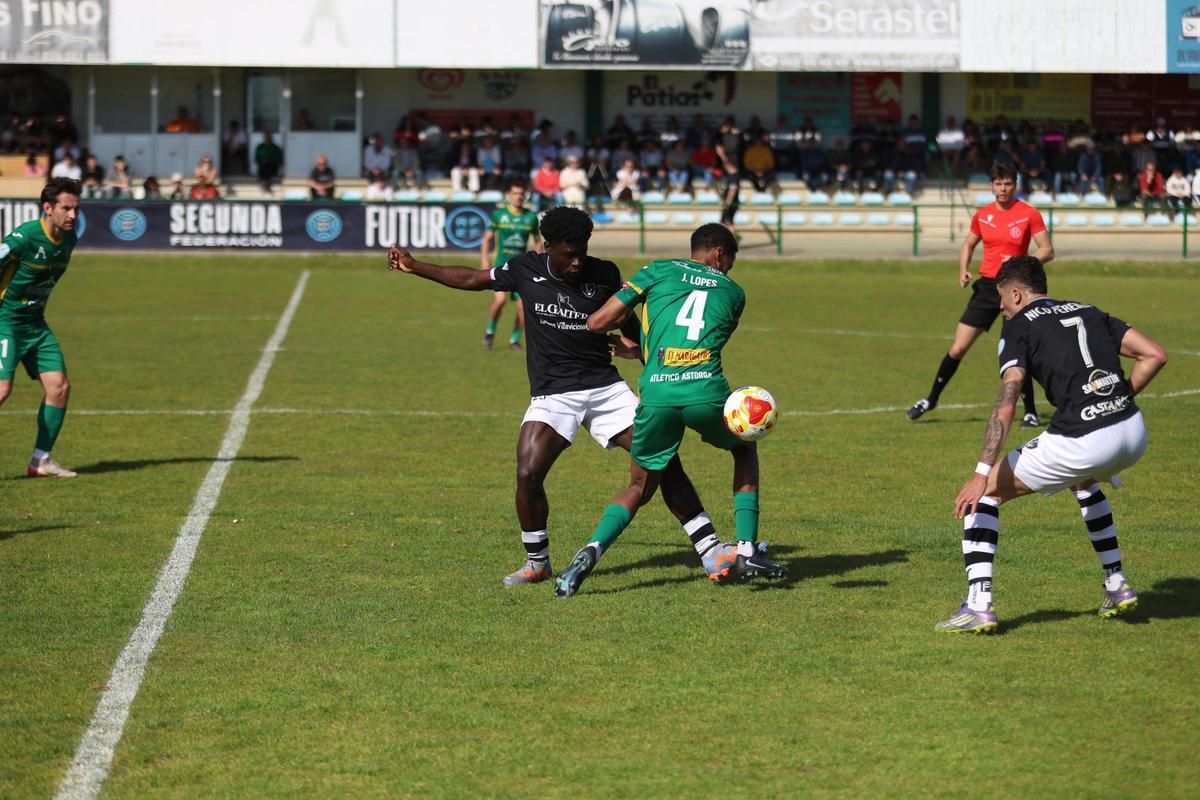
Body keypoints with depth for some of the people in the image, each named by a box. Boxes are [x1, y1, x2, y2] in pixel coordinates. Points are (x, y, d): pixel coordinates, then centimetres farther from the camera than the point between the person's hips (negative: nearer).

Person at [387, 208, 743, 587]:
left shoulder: (604, 274, -4)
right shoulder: (525, 269, -2)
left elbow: (627, 320, 15)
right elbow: (472, 279, 15)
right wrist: (414, 267, 18)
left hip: (605, 386, 0)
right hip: (552, 395, 0)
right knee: (528, 476, -18)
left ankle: (710, 550, -2)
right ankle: (537, 562, 6)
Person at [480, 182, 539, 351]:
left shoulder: (531, 217, 5)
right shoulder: (499, 214, -1)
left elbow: (536, 242, 15)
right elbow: (487, 238, 4)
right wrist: (484, 259, -8)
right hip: (500, 263, -3)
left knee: (523, 306, -3)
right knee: (500, 299, -22)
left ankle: (514, 340, 17)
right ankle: (490, 332, 1)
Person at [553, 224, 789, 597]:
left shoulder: (659, 270, 16)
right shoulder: (733, 292, 21)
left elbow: (596, 322, 10)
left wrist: (624, 318, 33)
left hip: (656, 395, 1)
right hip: (706, 391, 0)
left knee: (640, 487, 19)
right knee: (744, 450, 31)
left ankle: (591, 550, -7)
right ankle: (746, 550, 20)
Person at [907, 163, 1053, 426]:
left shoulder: (1029, 214, -5)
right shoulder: (982, 215, 5)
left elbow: (1047, 251, -5)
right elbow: (968, 245, 21)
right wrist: (963, 271, 2)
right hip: (986, 286, 3)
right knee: (958, 348, 2)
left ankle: (1030, 412, 4)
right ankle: (931, 400, 17)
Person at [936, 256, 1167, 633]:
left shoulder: (1019, 327, 4)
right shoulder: (1087, 312, 22)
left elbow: (1006, 404, -9)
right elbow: (1154, 354, 15)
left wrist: (982, 474, -13)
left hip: (1081, 442, -6)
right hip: (1133, 434, 6)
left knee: (985, 492, 9)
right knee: (1085, 482, 41)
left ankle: (978, 605, -1)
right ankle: (1117, 587, 37)